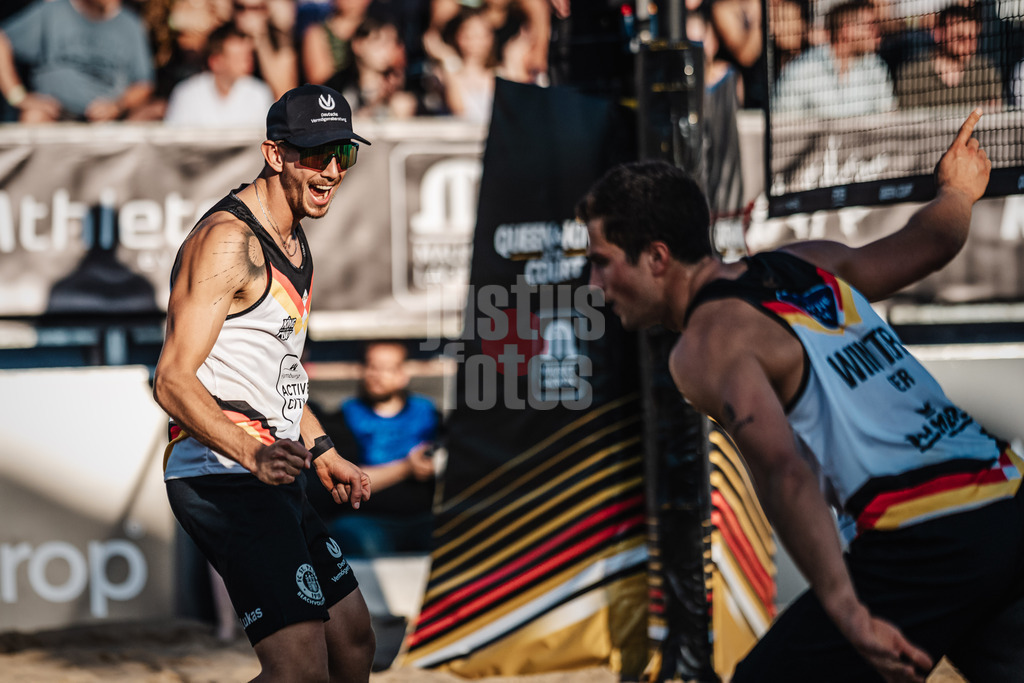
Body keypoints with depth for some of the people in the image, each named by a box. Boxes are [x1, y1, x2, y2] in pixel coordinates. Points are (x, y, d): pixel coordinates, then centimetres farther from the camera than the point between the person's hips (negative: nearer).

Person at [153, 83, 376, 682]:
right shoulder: (228, 239, -15)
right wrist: (254, 454, -33)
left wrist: (321, 451, 29)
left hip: (273, 476, 10)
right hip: (223, 476, -10)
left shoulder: (294, 240, 17)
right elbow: (173, 380, -21)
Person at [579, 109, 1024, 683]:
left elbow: (782, 473, -22)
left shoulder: (708, 345, -8)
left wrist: (847, 612, -30)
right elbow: (929, 245, 28)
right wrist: (955, 192, 51)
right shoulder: (802, 265, 14)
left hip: (925, 544, -8)